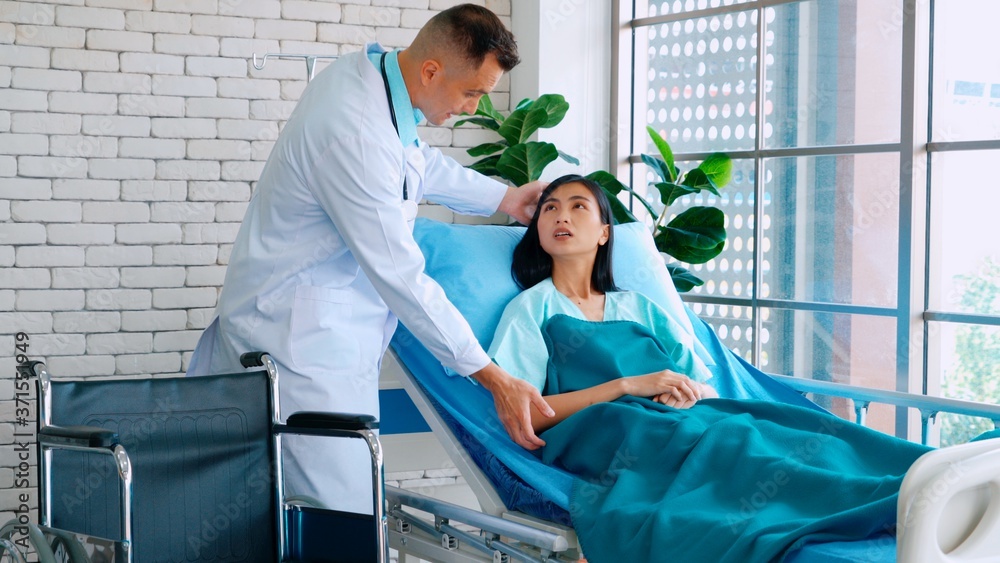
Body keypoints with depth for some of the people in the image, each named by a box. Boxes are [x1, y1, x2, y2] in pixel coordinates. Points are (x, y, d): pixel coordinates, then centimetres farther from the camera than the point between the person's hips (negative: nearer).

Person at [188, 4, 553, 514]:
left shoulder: (369, 69, 3)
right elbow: (400, 276, -23)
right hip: (301, 339, -10)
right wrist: (493, 378, -19)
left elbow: (419, 163, 26)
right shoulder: (356, 134, -26)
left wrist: (504, 198, 31)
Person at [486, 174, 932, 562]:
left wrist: (690, 394, -6)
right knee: (732, 448, -35)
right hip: (613, 437, -5)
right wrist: (629, 385, -8)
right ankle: (881, 500, -50)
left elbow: (706, 386, 20)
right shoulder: (531, 308, 14)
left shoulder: (638, 308, 28)